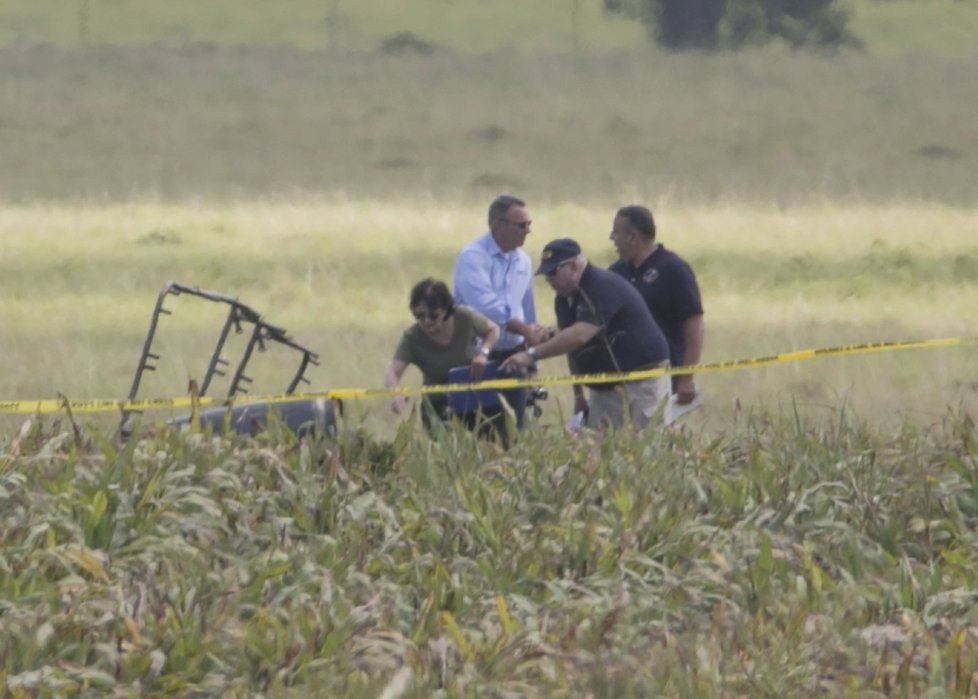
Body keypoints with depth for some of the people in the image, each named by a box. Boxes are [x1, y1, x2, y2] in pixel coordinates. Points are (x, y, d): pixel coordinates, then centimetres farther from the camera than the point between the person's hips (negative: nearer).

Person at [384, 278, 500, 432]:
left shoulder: (464, 318, -18)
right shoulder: (412, 339, -23)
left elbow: (493, 330, 1)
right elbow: (392, 373, -34)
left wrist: (483, 353, -20)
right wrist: (396, 394, -57)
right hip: (439, 405, -1)